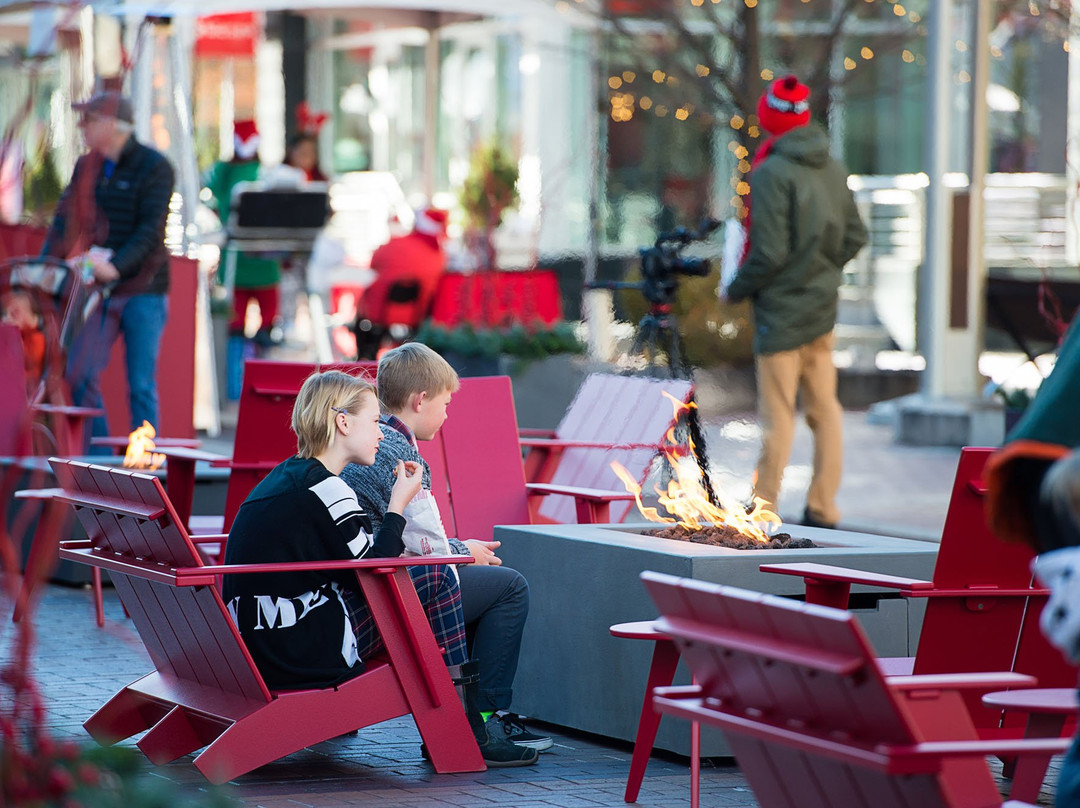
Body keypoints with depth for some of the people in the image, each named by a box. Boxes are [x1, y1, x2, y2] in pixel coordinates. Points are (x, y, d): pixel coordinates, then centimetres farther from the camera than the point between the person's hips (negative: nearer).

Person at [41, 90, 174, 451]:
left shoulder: (154, 167, -8)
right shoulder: (86, 167, 11)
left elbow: (151, 230, -17)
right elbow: (66, 219, 6)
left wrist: (116, 266, -29)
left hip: (143, 289, -6)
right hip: (100, 289, 6)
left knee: (141, 385, -2)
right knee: (79, 376, 0)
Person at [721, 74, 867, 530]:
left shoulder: (771, 173, -17)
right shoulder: (833, 169, 4)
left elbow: (769, 252, -19)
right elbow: (855, 237, 10)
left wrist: (735, 290, -5)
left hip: (781, 311, -7)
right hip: (823, 308, 7)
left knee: (778, 416, -3)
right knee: (825, 409, 11)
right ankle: (823, 509, 15)